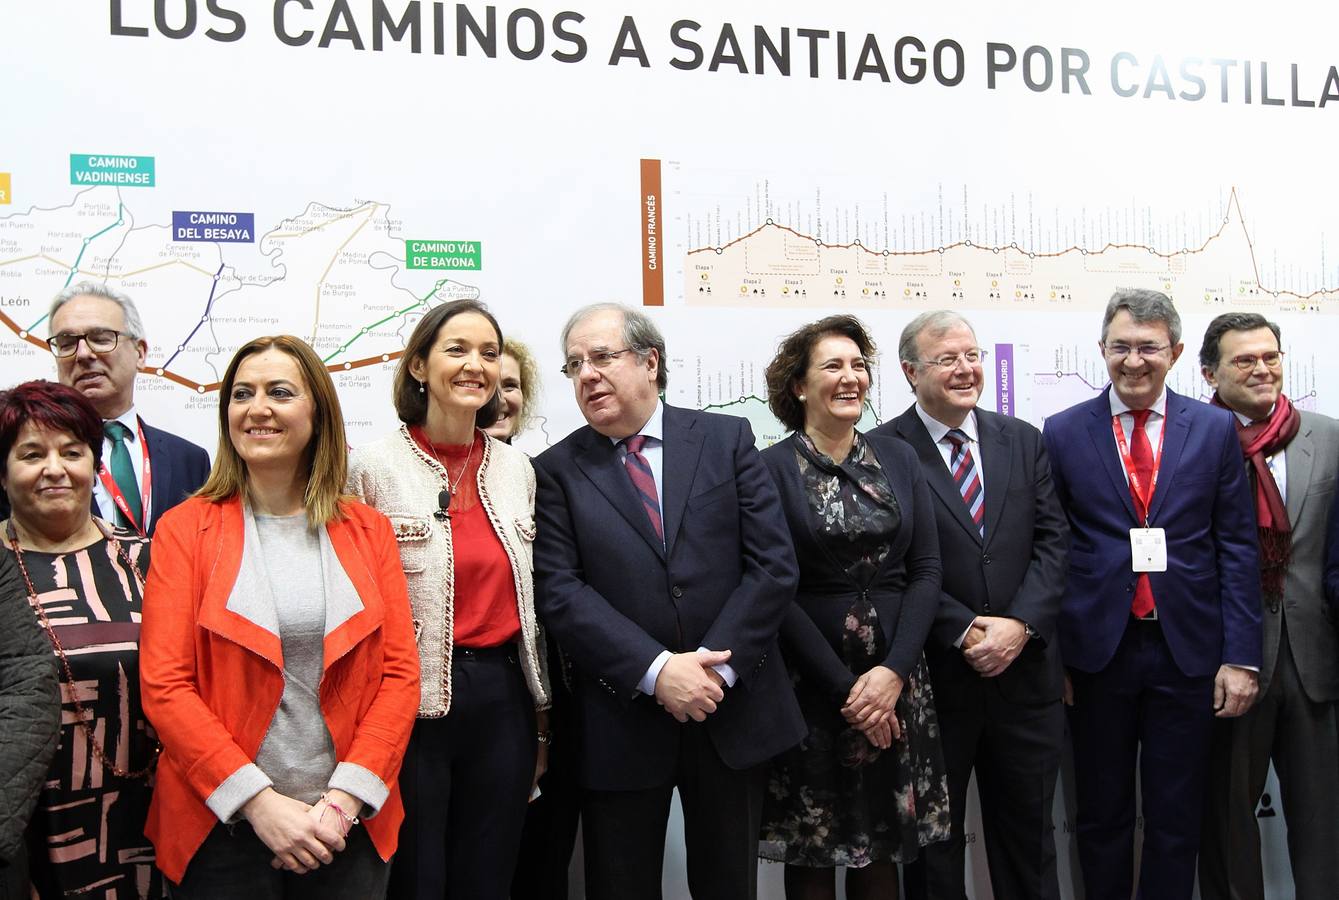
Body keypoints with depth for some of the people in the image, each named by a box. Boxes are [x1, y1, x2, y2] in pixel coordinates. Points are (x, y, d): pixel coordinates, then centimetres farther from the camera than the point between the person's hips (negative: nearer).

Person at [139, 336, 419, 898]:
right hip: (220, 829, -1)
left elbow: (399, 672, 0)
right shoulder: (186, 528, -2)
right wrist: (260, 802, -14)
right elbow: (164, 684, -7)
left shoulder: (368, 530, 3)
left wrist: (345, 799, -10)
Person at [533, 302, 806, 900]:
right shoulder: (557, 470, 0)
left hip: (734, 710, 1)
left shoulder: (728, 439, 2)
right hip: (620, 724, -1)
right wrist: (657, 671, -18)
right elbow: (560, 593, -9)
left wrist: (715, 665, -14)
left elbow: (774, 565, -4)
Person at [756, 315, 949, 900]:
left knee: (884, 846, 12)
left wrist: (893, 671, -10)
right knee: (812, 851, 7)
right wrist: (845, 687, -11)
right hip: (810, 685, -3)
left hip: (896, 677, 3)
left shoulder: (898, 459, 7)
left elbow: (927, 571, 2)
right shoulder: (772, 468, -6)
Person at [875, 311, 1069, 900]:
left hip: (1024, 671, 4)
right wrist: (965, 633, -16)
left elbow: (1053, 540, 1)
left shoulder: (1024, 441, 7)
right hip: (932, 676, -4)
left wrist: (1020, 625, -12)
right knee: (933, 838, 13)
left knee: (1028, 832, 17)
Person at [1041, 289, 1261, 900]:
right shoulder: (1063, 432, 0)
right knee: (1101, 815, 13)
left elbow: (1236, 546, 2)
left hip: (1187, 649, 1)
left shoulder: (1215, 428, 3)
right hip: (1097, 649, 0)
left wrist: (1240, 656, -4)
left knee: (1176, 819, 11)